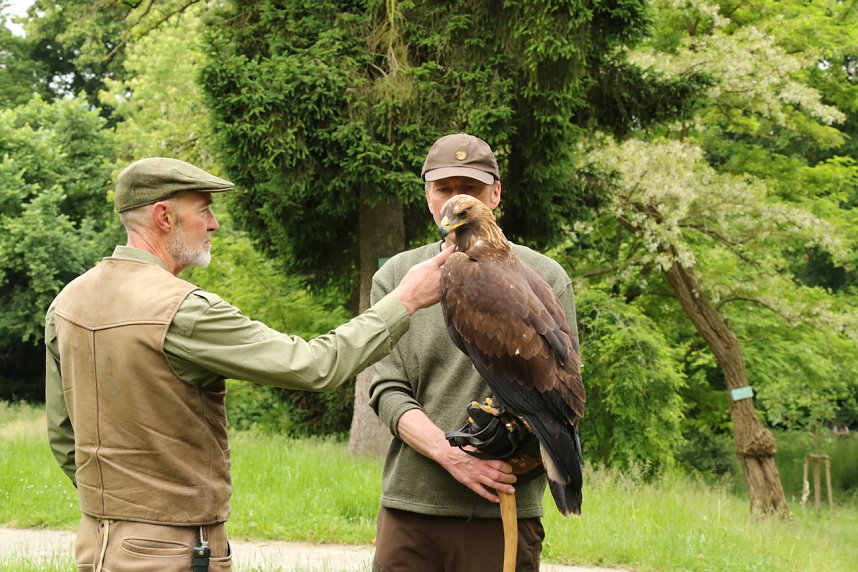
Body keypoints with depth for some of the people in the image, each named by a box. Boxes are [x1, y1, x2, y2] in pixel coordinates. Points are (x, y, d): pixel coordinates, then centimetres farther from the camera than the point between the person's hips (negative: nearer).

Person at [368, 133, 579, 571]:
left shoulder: (543, 278, 5)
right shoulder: (394, 277, 9)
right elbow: (386, 391, 2)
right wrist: (452, 457, -14)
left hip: (503, 511, -1)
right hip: (409, 505, 2)